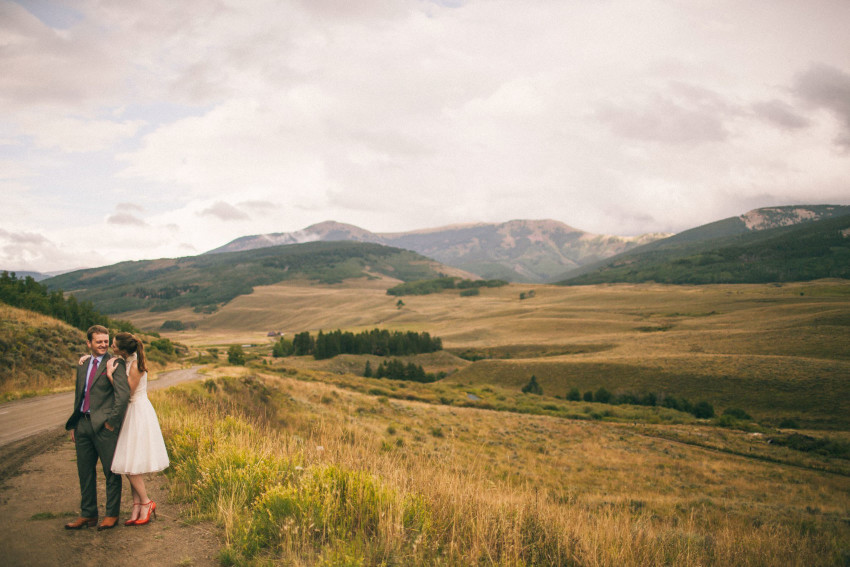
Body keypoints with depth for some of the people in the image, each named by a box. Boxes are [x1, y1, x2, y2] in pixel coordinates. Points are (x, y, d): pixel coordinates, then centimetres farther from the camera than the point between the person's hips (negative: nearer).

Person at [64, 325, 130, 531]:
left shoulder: (115, 364, -9)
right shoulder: (82, 365, 15)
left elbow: (123, 394, -18)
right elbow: (78, 396, 20)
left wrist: (112, 421, -17)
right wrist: (74, 425, 17)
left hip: (104, 425, -7)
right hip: (83, 424, 7)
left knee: (111, 472, 3)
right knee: (85, 472, 14)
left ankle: (112, 514, 15)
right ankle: (88, 514, 26)